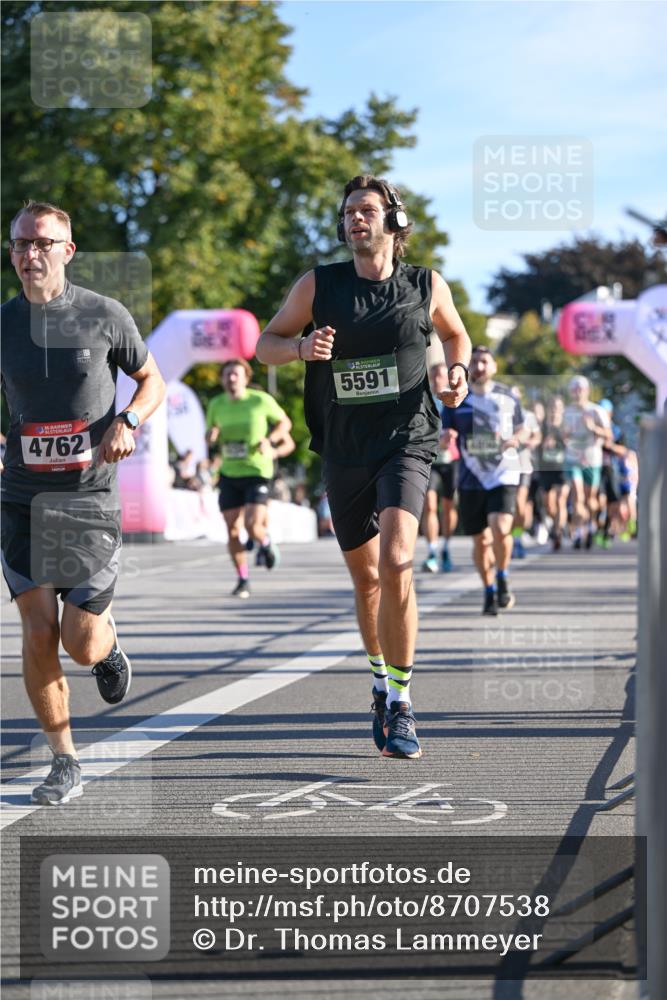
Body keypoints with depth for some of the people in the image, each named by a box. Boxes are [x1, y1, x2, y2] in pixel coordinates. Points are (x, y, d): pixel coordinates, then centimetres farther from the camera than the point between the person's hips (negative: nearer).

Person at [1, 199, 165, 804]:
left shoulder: (105, 316, -4)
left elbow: (152, 381, 8)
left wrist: (128, 422, -12)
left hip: (91, 495, -2)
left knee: (81, 643, -3)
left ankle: (108, 638, 36)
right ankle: (65, 765, 7)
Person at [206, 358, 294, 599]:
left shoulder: (261, 400, -6)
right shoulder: (216, 404, 5)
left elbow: (285, 422, 7)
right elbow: (210, 436, 18)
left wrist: (270, 439, -11)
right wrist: (211, 435, -7)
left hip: (257, 472, -4)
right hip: (229, 474, 4)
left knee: (252, 525, -17)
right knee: (232, 529, 0)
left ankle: (266, 544, 20)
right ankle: (242, 580, 14)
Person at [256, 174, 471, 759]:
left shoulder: (426, 287, 2)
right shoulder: (318, 286, 1)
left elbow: (456, 334, 21)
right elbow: (265, 345, 7)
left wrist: (458, 371, 0)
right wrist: (301, 347, -15)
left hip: (406, 442, -2)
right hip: (344, 452, 2)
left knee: (396, 563, -23)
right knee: (366, 579, 14)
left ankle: (400, 706, -17)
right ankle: (382, 680, 38)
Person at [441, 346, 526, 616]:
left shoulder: (507, 396, 5)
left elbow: (522, 430, 15)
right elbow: (443, 437, 5)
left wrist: (515, 439, -7)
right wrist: (445, 437, -19)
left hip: (504, 474, -1)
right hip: (471, 478, 1)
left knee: (500, 529, -21)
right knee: (480, 539, 5)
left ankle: (502, 578, 5)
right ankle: (489, 592, 25)